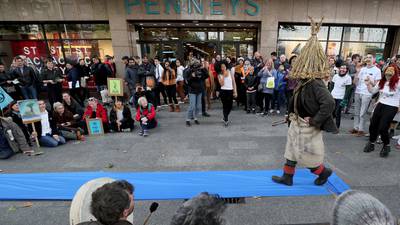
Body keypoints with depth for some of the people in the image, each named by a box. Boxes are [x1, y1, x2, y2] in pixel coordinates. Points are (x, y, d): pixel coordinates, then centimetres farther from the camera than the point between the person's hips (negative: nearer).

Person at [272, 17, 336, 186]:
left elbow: (329, 103, -35)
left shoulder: (315, 84, -24)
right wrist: (292, 113, 9)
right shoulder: (304, 81, 3)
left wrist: (314, 121, -26)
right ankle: (287, 177, 31)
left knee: (306, 155, 8)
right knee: (292, 150, 16)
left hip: (307, 127, -9)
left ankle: (324, 172, 37)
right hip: (297, 124, 9)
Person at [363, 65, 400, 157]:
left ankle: (386, 146, 18)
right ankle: (371, 143, 29)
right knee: (373, 125, 9)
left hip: (391, 108, -5)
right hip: (380, 105, 5)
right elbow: (372, 91, 14)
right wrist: (368, 84, 1)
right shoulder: (382, 82, 5)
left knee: (383, 128, -8)